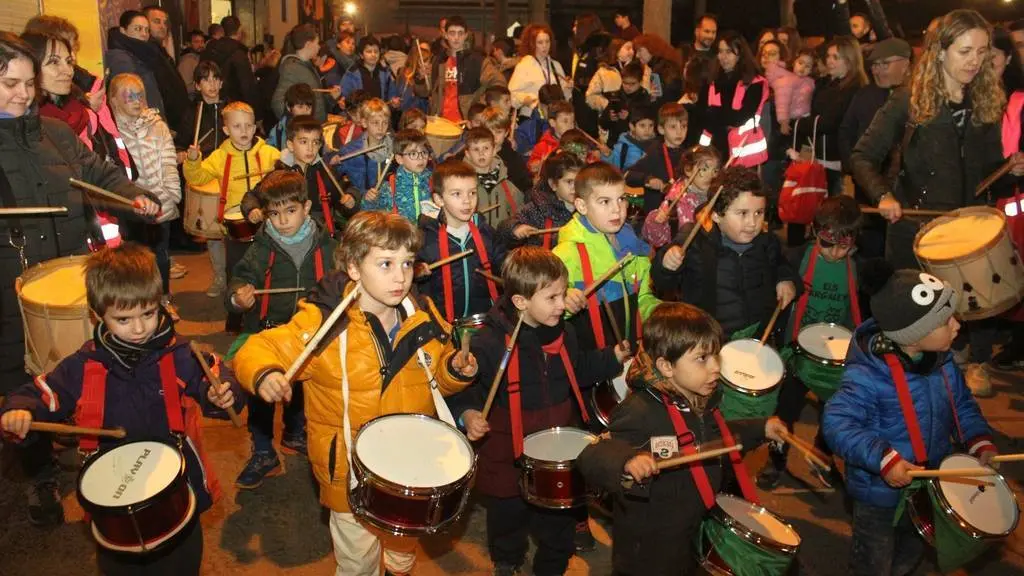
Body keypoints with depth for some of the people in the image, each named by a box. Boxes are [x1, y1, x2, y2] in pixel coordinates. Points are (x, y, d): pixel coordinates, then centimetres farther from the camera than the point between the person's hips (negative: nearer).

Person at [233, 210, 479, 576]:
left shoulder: (424, 317, -7)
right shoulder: (321, 324, -22)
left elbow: (437, 377, 8)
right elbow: (259, 350, -18)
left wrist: (456, 370, -13)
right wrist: (264, 374, -40)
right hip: (351, 475, -4)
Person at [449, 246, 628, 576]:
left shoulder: (563, 333, -3)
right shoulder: (489, 342, -23)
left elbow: (579, 372, 13)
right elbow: (465, 387, -17)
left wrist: (613, 358, 2)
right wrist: (469, 414, -35)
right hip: (508, 454, -4)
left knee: (559, 525, 21)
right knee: (508, 519, 21)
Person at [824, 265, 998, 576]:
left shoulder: (944, 364, -7)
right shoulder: (868, 376, -32)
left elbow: (962, 405, 9)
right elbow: (837, 424, -35)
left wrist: (979, 440, -5)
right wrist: (883, 459, -42)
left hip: (931, 486, 7)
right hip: (879, 492, -7)